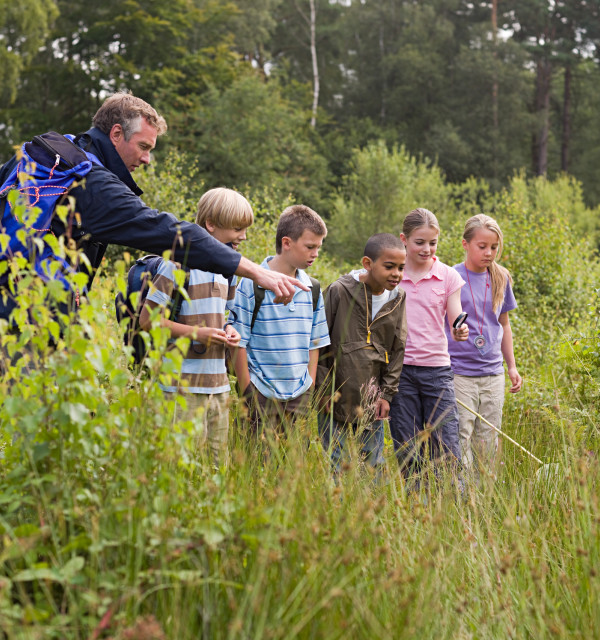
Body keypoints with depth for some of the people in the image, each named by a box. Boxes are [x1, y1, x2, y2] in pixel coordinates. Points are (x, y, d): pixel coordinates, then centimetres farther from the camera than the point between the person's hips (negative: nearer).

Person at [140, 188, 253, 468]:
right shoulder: (179, 263, -11)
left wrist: (227, 329, 5)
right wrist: (197, 333, -17)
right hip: (185, 384, -8)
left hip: (218, 382, 8)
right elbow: (148, 319, -11)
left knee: (219, 462, 9)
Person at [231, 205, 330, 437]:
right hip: (262, 397, -5)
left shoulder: (312, 289, 9)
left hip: (299, 397, 5)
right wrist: (248, 394, -8)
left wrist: (310, 390, 9)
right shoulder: (251, 284, -8)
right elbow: (238, 343, -7)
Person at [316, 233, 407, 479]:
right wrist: (324, 390, -6)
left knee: (375, 468, 8)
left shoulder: (398, 298, 3)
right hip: (336, 398, -4)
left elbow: (397, 349, 10)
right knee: (338, 466, 0)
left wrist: (387, 393, 4)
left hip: (371, 402, 4)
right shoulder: (339, 291, -11)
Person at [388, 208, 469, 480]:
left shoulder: (448, 277, 4)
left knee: (446, 452, -4)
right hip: (399, 369, 0)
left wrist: (460, 332, -25)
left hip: (437, 368, 0)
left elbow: (455, 322, -1)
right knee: (408, 454, 4)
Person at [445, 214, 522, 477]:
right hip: (458, 373, -5)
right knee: (459, 440, -7)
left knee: (488, 443, 9)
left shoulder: (501, 279, 9)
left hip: (493, 375, 5)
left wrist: (512, 366, 20)